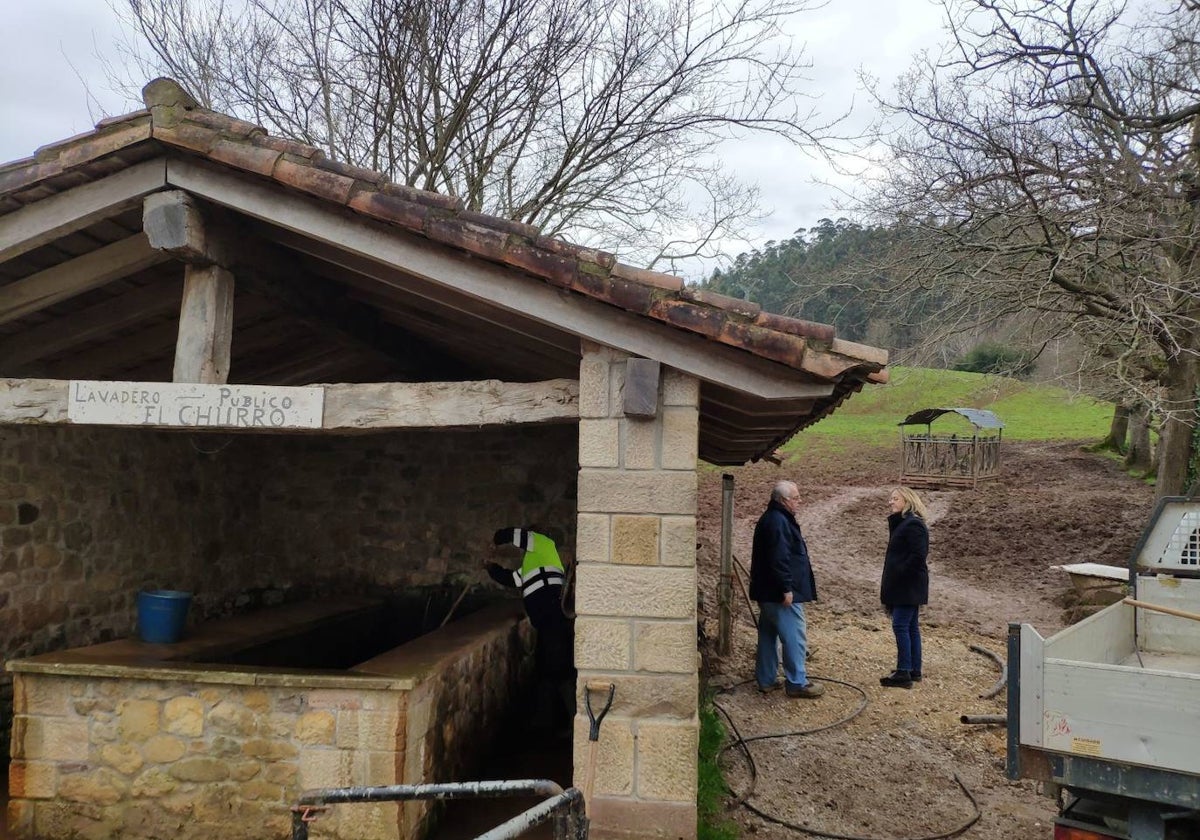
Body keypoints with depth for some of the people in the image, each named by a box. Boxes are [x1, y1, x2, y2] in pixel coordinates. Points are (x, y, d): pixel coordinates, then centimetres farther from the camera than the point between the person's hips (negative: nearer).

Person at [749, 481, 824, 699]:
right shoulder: (778, 522, -18)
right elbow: (779, 559, -25)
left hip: (767, 592, 11)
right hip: (781, 593, -11)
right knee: (794, 637, -4)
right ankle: (797, 683, 2)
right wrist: (787, 589, -23)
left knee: (768, 635, 14)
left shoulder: (771, 519, 16)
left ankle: (765, 679, 21)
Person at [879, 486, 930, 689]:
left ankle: (904, 673, -7)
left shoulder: (913, 525, -16)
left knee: (901, 626, -9)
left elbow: (918, 555, -23)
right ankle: (914, 671, 20)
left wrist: (898, 574, -19)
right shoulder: (901, 524, 16)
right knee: (911, 627, 13)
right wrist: (889, 582, 11)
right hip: (904, 586, 10)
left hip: (908, 586, -10)